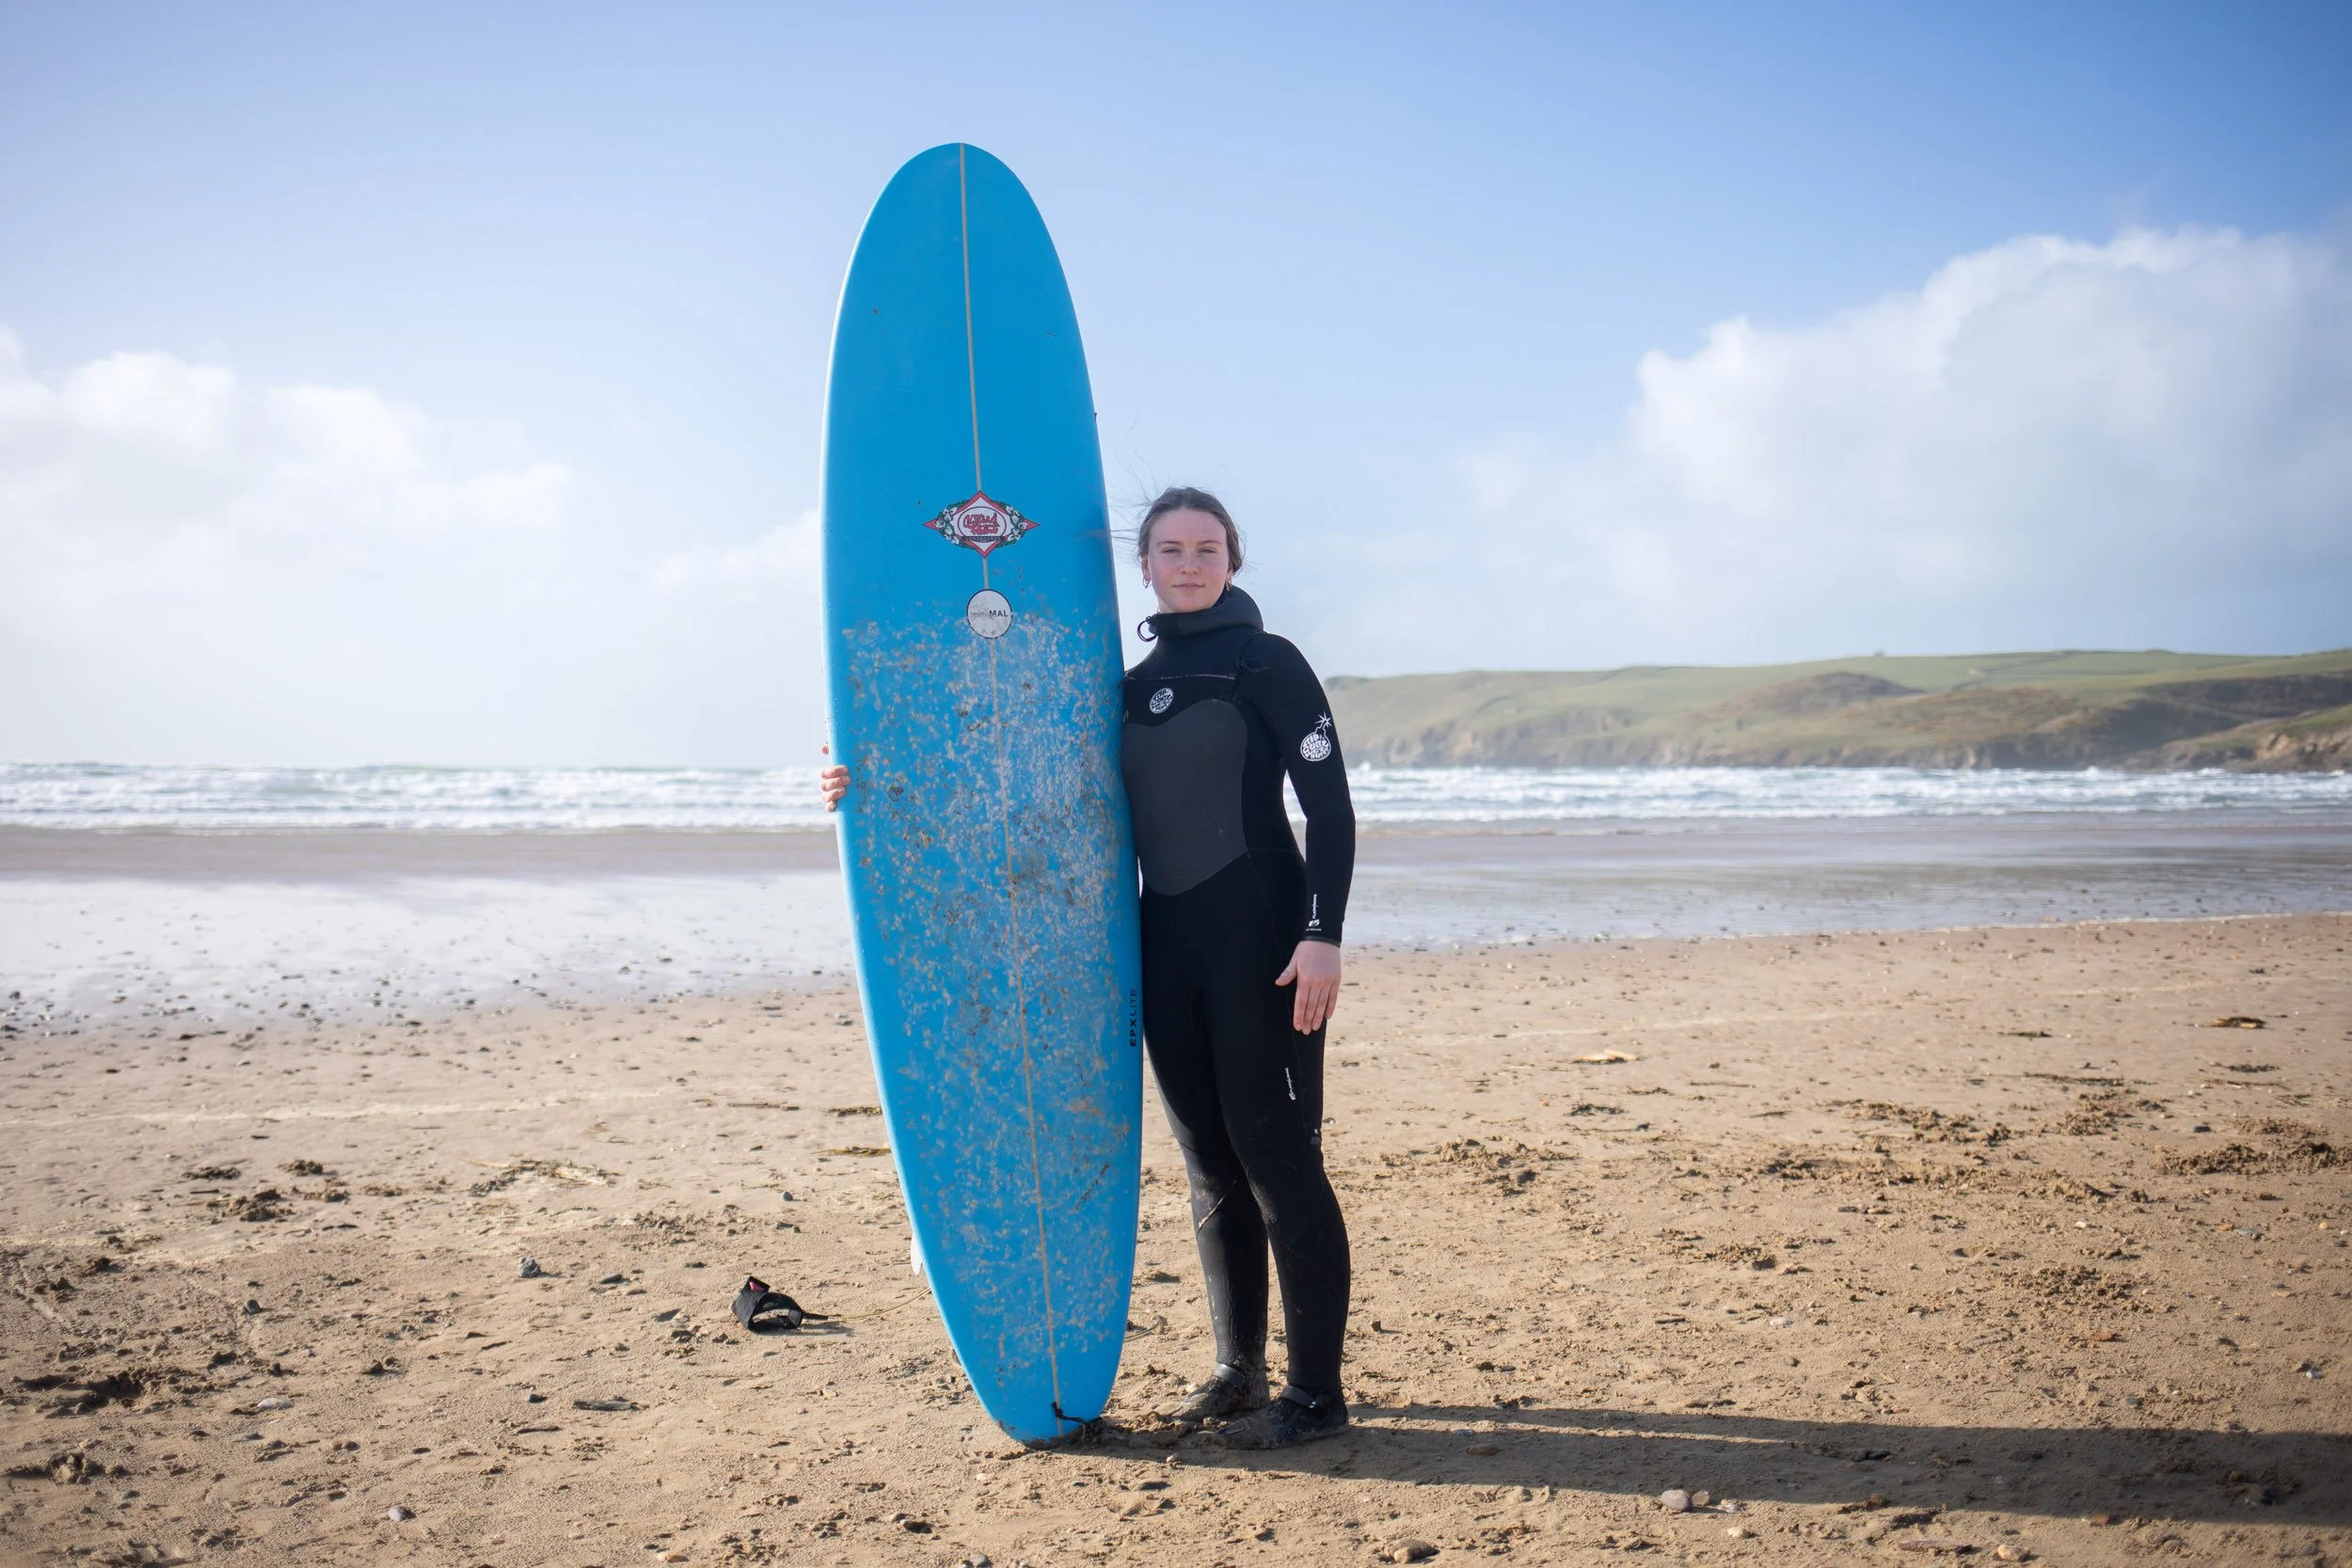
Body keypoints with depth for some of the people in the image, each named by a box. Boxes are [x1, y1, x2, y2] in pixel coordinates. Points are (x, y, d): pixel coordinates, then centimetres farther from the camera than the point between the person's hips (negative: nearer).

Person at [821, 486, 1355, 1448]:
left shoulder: (1266, 664, -1)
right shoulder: (1129, 688, 15)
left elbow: (1329, 807, -6)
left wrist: (1322, 935, -17)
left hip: (1262, 937, -6)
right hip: (1168, 945, 6)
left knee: (1277, 1157, -5)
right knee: (1211, 1164, 11)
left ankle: (1316, 1393, 3)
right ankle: (1238, 1371, 22)